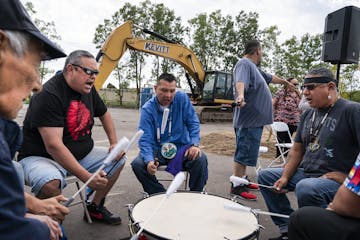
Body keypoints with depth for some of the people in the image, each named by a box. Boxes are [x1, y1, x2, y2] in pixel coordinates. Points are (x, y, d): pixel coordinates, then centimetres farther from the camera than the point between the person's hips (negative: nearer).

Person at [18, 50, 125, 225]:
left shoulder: (88, 89, 0)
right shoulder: (48, 95, -25)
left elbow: (104, 114, 18)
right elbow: (53, 146, -31)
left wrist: (114, 143, 5)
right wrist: (86, 177, -34)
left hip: (80, 154, 8)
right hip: (40, 157, -8)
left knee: (118, 159, 5)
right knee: (51, 182, -38)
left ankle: (95, 207, 18)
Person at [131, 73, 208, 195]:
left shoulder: (182, 98, -8)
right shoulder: (147, 109, -12)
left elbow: (193, 123, -4)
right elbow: (145, 139, -19)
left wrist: (195, 144, -19)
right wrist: (149, 160, -37)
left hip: (182, 146, 0)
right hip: (157, 149, 0)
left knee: (200, 159, -27)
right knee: (137, 164, -24)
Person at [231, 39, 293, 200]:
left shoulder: (253, 67, 22)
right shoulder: (244, 64, -10)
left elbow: (269, 78, 39)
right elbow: (241, 81, -32)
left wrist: (285, 82, 54)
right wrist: (240, 95, -52)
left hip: (255, 120, 10)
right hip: (248, 120, -10)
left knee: (245, 153, 16)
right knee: (243, 153, -7)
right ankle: (236, 187, 0)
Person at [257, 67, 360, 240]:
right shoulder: (308, 114, 11)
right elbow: (297, 149, 12)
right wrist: (285, 177, 1)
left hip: (338, 180, -8)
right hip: (305, 174, 8)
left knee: (305, 188, -37)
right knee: (265, 176, 5)